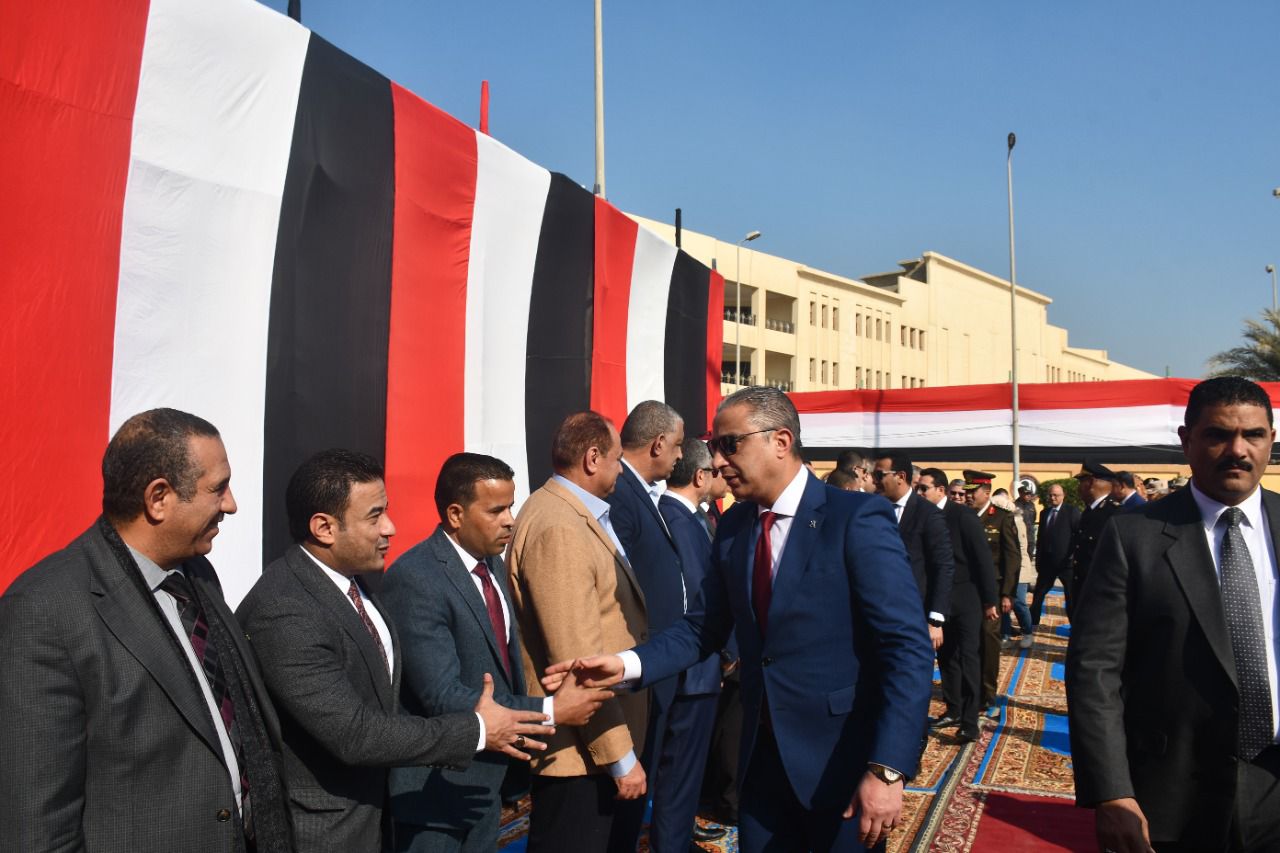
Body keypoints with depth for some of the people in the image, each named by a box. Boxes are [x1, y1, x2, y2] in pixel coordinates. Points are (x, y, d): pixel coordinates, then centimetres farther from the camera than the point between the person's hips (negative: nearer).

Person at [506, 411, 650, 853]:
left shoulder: (581, 514, 7)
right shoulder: (557, 528, -24)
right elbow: (579, 658, -25)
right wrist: (620, 756, -20)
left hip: (599, 738, 9)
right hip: (580, 748, -9)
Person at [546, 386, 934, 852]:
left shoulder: (858, 517, -15)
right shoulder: (733, 525, 3)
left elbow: (908, 648, -18)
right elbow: (704, 627, 5)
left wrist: (887, 768, -24)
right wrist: (627, 663, -11)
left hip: (842, 757, -5)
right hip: (761, 753, 5)